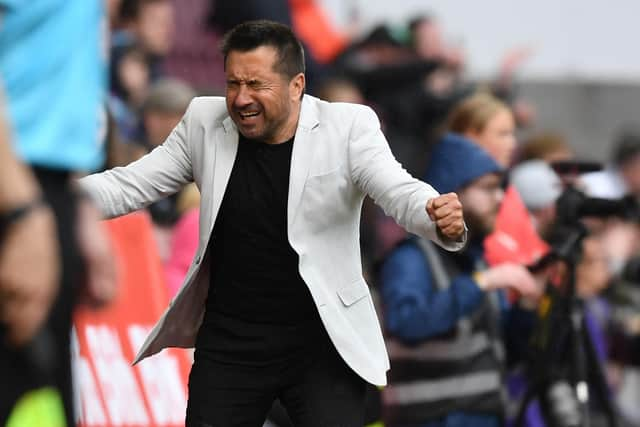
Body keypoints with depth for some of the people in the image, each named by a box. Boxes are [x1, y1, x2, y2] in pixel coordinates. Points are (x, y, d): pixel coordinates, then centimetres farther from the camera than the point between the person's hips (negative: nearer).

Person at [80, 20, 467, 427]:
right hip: (229, 344, 3)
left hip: (322, 344, -3)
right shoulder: (205, 123, 0)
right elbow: (129, 186, 4)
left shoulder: (348, 127, -7)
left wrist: (443, 220, -40)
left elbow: (401, 192, -18)